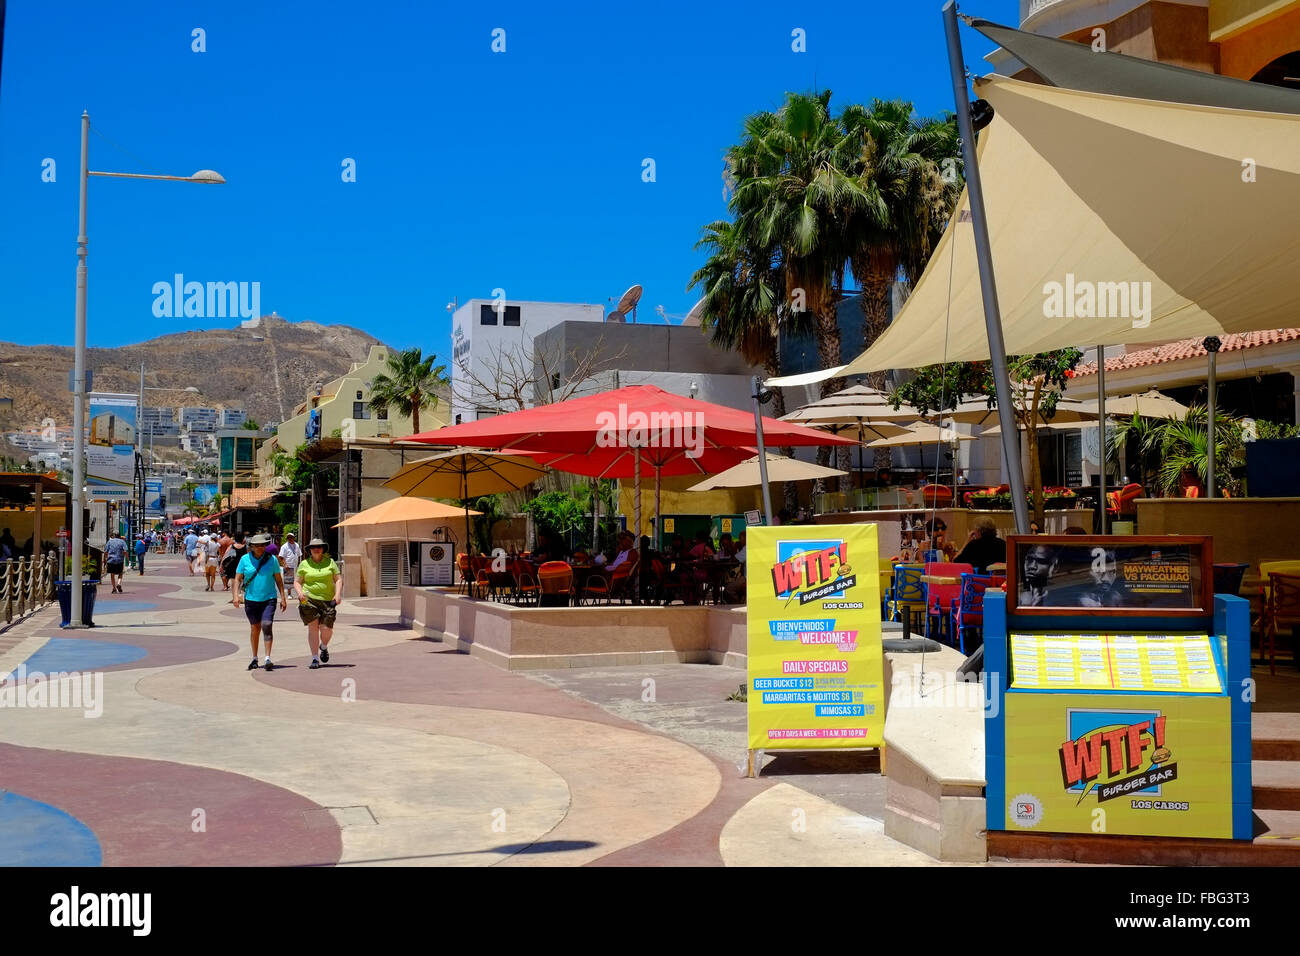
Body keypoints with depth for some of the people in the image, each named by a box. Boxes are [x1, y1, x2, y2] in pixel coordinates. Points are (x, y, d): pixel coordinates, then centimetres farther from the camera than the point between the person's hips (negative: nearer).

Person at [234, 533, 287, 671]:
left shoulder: (271, 559, 1)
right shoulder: (245, 559, 1)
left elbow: (278, 579, 7)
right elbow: (238, 578, 3)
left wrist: (283, 598, 3)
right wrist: (236, 595, -11)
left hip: (269, 599, -1)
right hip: (251, 599, 1)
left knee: (266, 626, -16)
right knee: (255, 628, 11)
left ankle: (268, 659, -17)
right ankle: (255, 659, 25)